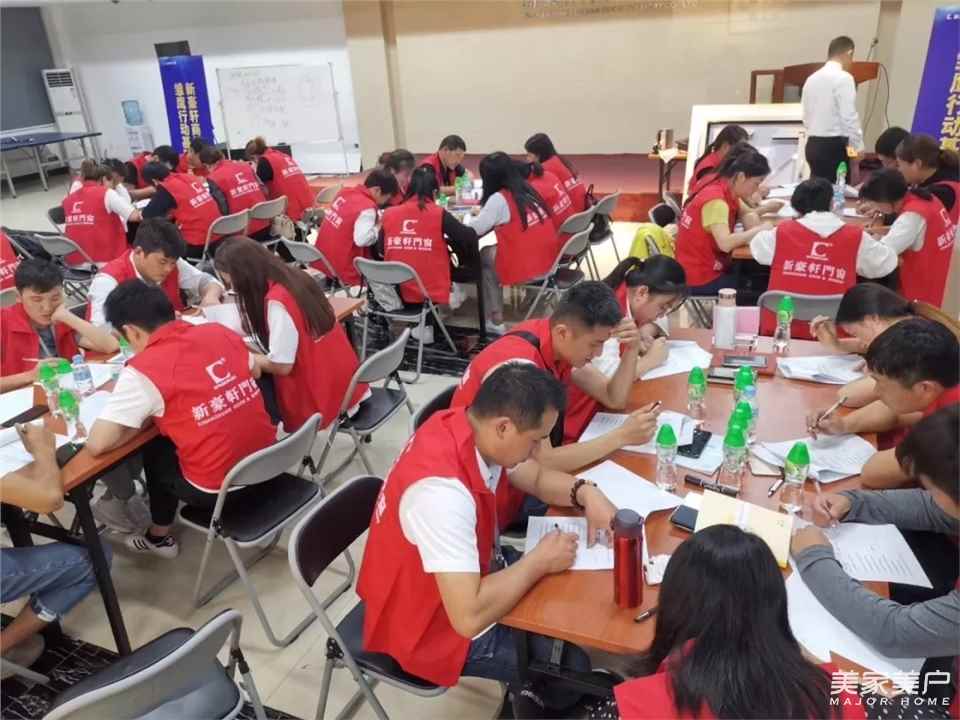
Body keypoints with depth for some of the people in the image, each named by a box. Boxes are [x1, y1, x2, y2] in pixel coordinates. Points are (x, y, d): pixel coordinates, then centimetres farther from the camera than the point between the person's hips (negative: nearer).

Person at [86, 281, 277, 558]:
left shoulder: (143, 369, -16)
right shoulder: (221, 331, 1)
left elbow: (96, 444, -15)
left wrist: (141, 420, 1)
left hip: (218, 489, -6)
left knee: (154, 449, 25)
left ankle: (160, 538, 42)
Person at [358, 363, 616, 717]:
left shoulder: (471, 428, -13)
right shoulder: (443, 490, -39)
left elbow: (536, 477, 5)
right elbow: (470, 617, -39)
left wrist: (585, 492, -15)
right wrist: (540, 561, -25)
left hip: (470, 573, 8)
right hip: (433, 627, -8)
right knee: (571, 657, -3)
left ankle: (538, 691, 36)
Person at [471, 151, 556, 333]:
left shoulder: (499, 198, -12)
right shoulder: (528, 190, 8)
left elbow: (475, 230, -9)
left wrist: (480, 215, 12)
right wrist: (485, 211, 26)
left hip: (522, 267, -7)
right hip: (548, 261, 7)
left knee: (484, 255, 17)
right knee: (492, 251, 23)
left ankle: (496, 320, 17)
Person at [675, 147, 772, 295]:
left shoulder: (727, 191, 4)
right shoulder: (716, 200, -24)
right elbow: (725, 243, -35)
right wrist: (759, 229, -21)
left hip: (712, 270, 9)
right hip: (700, 281, -9)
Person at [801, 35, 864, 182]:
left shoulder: (812, 78, 12)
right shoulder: (843, 78, -9)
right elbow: (849, 116, -13)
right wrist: (858, 146, -6)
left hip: (813, 144, 7)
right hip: (834, 145, -7)